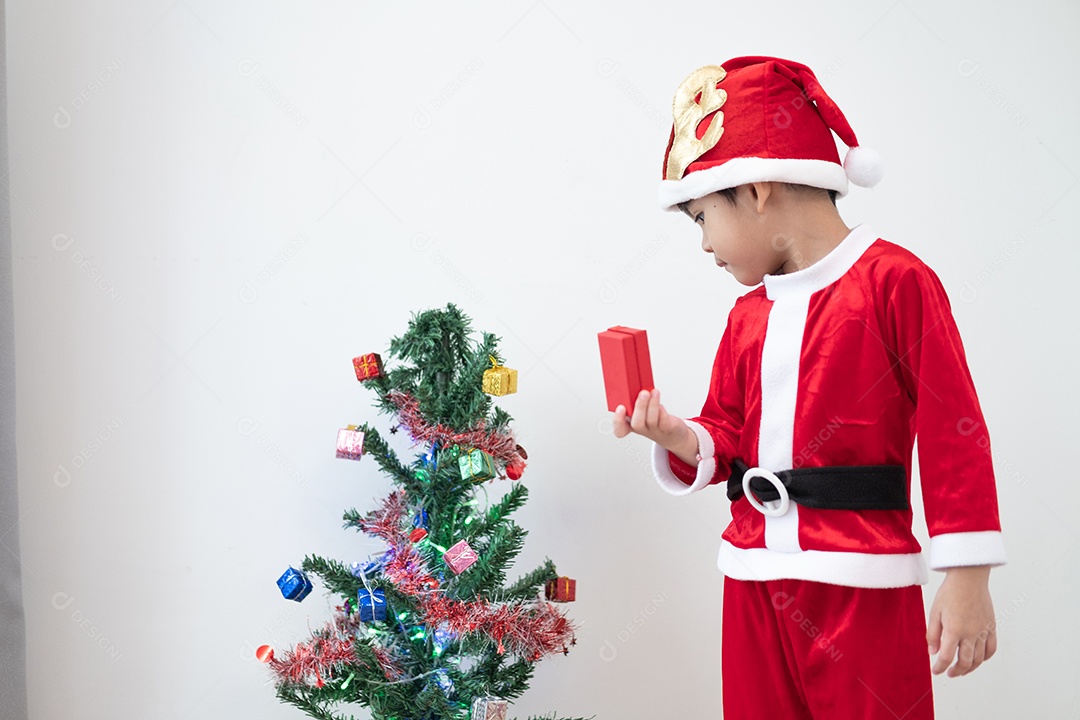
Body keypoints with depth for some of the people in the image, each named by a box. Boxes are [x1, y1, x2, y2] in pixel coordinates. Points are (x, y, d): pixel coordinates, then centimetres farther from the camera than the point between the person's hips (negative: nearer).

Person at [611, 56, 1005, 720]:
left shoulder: (893, 280, -9)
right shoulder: (747, 316, 14)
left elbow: (953, 428, -11)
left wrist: (968, 577, -14)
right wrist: (680, 438, -4)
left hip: (862, 589, -7)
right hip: (757, 582, 7)